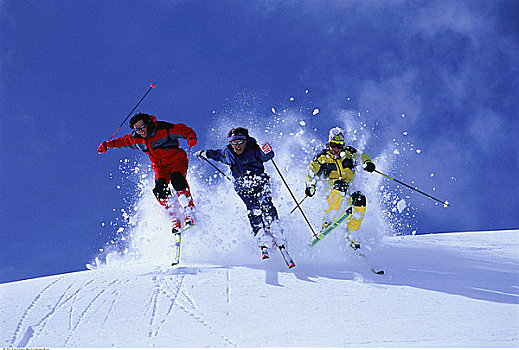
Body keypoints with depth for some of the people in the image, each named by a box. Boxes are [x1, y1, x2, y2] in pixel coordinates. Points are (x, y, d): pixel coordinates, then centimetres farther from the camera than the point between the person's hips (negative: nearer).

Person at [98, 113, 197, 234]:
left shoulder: (164, 129, -20)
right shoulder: (135, 138, -3)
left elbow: (183, 129, -19)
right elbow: (123, 141, 18)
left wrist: (190, 136, -39)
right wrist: (108, 145, 18)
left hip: (177, 161, -4)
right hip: (160, 167, 5)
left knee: (176, 179, -33)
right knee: (160, 189, -22)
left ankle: (190, 214, -30)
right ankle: (175, 220, -18)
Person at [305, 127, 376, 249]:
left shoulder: (348, 153, 7)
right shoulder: (322, 157, 4)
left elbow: (362, 156, 2)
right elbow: (311, 172, 5)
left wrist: (367, 163, -21)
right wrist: (310, 185, -13)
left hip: (348, 190, 3)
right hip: (331, 191, -2)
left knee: (360, 199, -29)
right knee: (341, 183, -36)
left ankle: (350, 235, -14)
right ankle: (327, 222, -39)